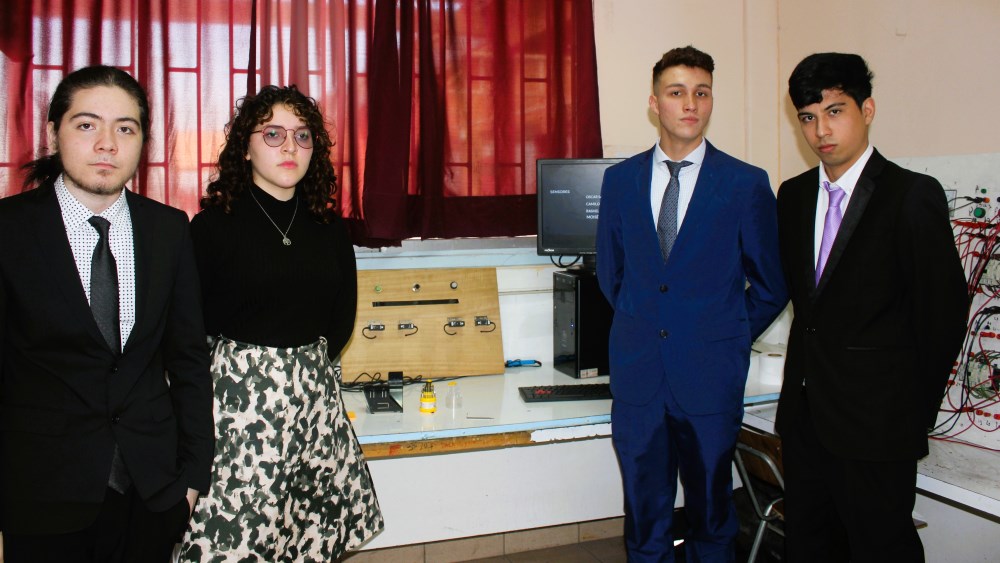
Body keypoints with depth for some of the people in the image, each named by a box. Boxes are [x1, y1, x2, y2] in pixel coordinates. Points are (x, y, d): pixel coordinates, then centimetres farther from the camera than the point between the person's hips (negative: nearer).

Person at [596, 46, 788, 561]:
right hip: (636, 371, 2)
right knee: (644, 514, 13)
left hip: (710, 376, -2)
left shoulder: (746, 184, -4)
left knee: (711, 508, 14)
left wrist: (728, 339, 6)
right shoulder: (619, 179, 4)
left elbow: (771, 286, 4)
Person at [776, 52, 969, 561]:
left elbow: (945, 309, -9)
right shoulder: (793, 195, 8)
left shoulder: (913, 195, -10)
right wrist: (809, 369, 7)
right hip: (804, 412, 6)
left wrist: (917, 410, -2)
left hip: (875, 424, -5)